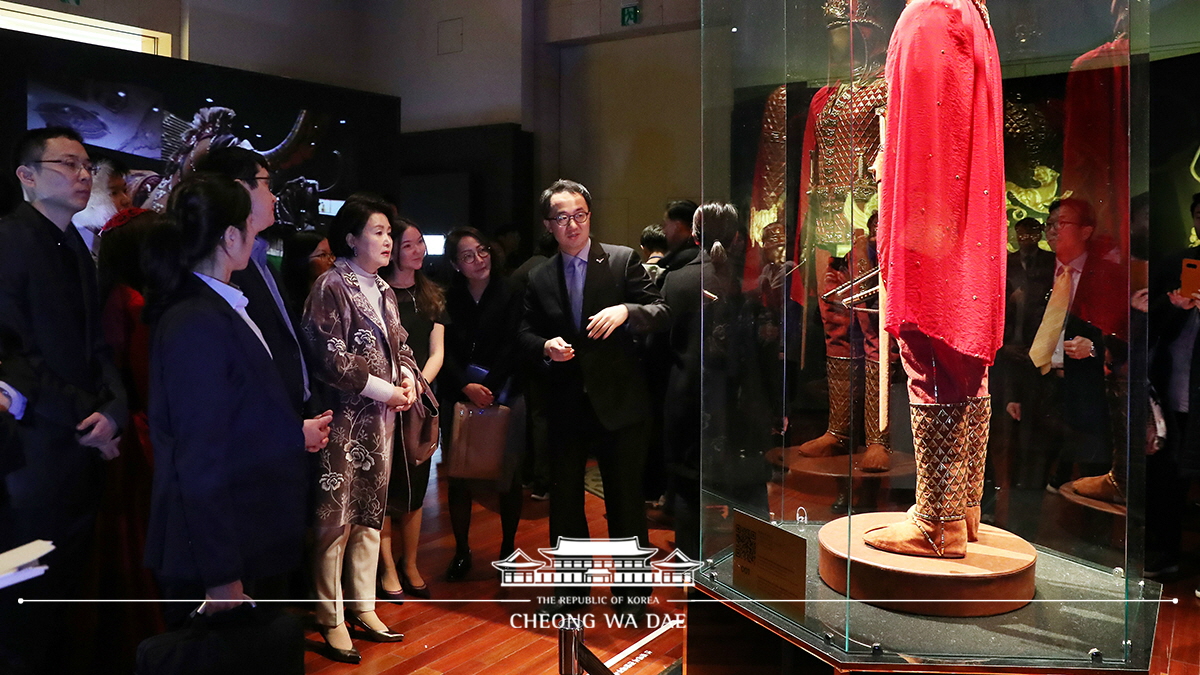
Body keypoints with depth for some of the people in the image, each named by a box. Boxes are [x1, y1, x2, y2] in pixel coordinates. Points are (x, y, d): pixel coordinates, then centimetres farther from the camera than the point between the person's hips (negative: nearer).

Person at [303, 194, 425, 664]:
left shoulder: (383, 290, 14)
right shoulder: (331, 287, -10)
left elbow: (398, 344, 19)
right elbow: (330, 357, -16)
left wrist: (408, 375, -2)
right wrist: (383, 390, -15)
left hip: (382, 415, 8)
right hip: (345, 416, -8)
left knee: (371, 513, 13)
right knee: (336, 517, -1)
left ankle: (363, 608, 25)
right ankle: (331, 621, 11)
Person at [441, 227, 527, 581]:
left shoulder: (510, 293, -2)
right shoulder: (448, 298, 3)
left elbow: (512, 346, -7)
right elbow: (446, 351, -2)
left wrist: (489, 387, -14)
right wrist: (466, 386, -16)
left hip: (505, 395, -1)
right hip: (460, 397, 2)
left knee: (508, 475, 4)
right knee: (459, 476, 4)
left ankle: (508, 549, 22)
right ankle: (462, 552, 19)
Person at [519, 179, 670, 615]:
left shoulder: (623, 260, -3)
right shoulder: (539, 279, 7)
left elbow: (662, 313, -7)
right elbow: (526, 333, 10)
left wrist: (626, 310, -26)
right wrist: (545, 346, -12)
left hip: (619, 402, -3)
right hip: (565, 404, 4)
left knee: (625, 499, 7)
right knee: (564, 498, 14)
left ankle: (632, 589, 25)